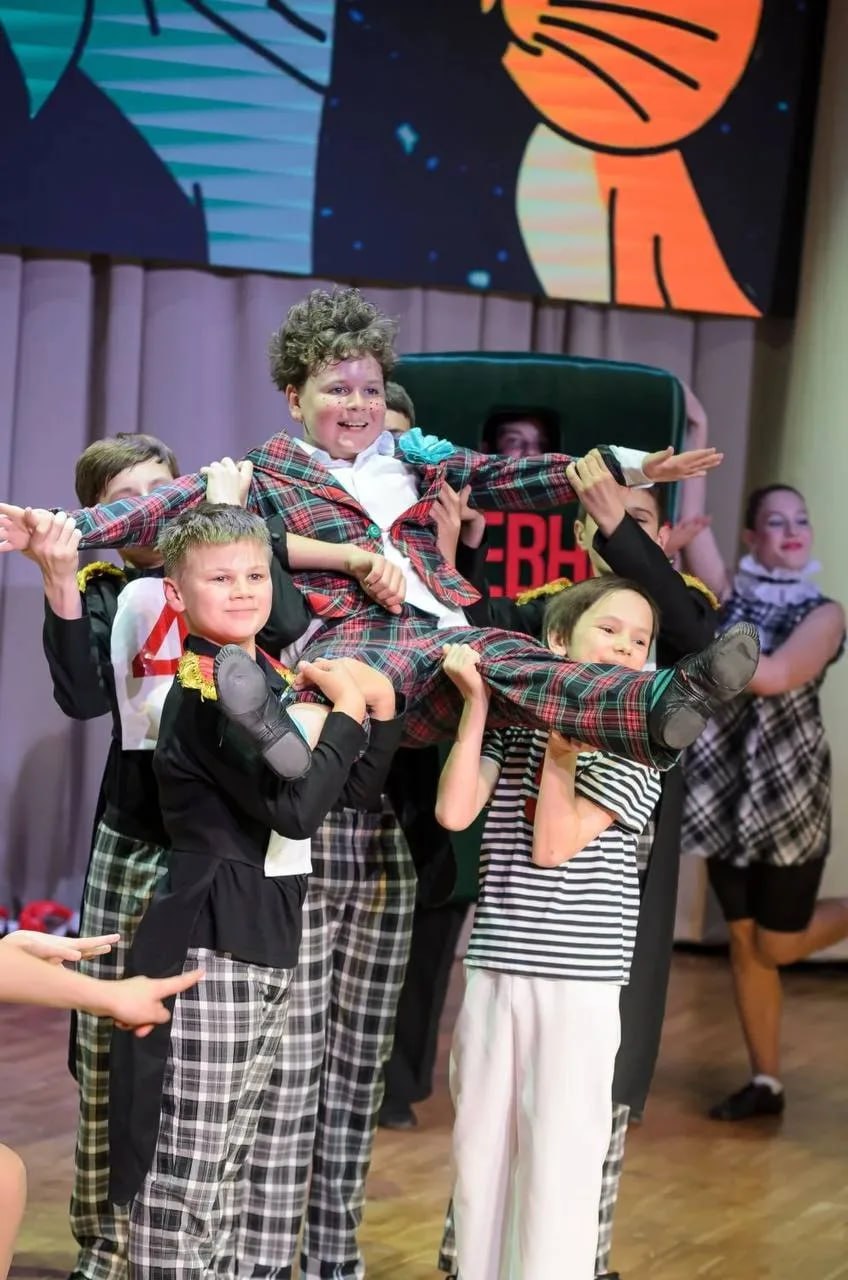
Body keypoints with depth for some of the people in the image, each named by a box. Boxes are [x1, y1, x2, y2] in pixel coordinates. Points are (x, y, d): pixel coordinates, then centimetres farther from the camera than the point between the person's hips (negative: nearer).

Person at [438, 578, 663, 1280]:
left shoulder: (635, 746, 0)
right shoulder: (513, 726, 9)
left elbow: (554, 845, -9)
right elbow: (454, 813, -7)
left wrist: (563, 746, -11)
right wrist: (477, 701, -6)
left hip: (578, 978, -3)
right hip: (494, 966, 3)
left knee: (560, 1155, -5)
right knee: (480, 1143, 9)